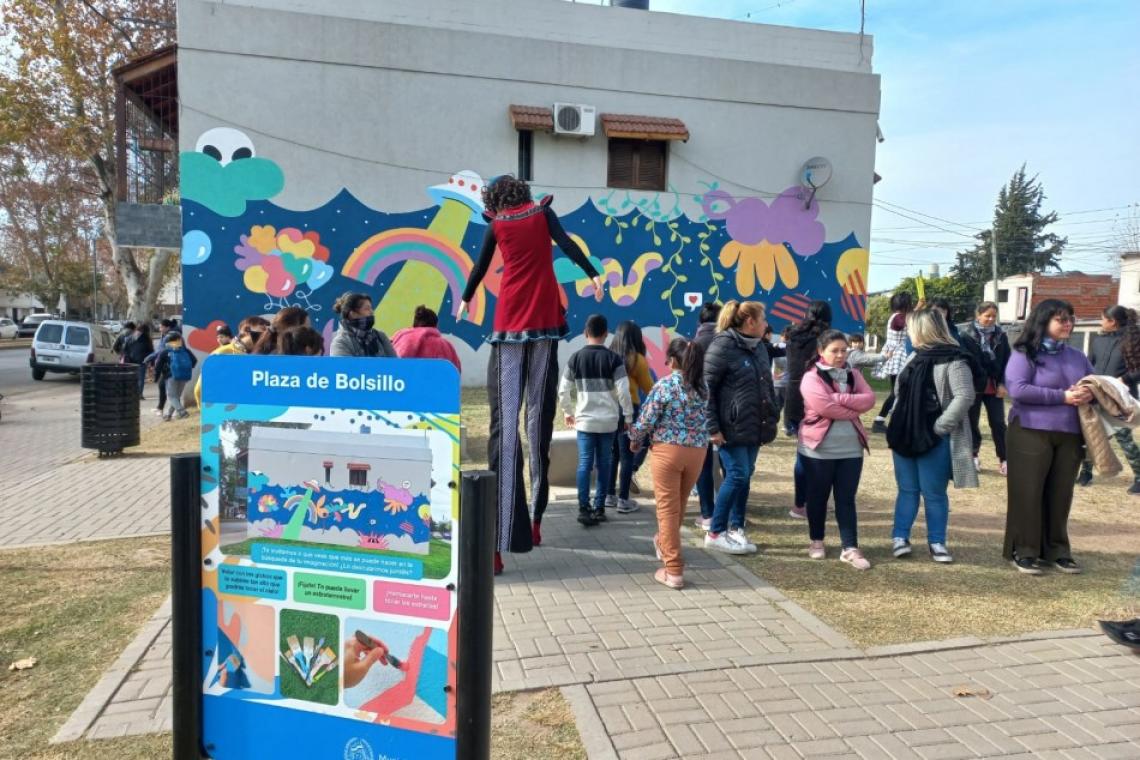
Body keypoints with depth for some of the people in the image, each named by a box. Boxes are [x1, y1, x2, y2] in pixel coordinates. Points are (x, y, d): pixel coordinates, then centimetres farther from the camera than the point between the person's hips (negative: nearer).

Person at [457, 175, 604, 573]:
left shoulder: (496, 225, 13)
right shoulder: (542, 212, 11)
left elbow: (480, 267, 22)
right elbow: (566, 243, -5)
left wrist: (465, 300, 36)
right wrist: (593, 274, -7)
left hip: (509, 323, 0)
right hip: (544, 321, 0)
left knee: (505, 423, -7)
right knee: (539, 417, 2)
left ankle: (500, 541, -13)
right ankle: (534, 520, 4)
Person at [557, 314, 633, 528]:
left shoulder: (575, 358, 0)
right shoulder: (614, 359, -6)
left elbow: (563, 391, 2)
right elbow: (623, 392, -11)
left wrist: (568, 412, 17)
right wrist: (628, 416, 1)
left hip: (584, 421, 1)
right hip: (608, 421, -1)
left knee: (585, 464, 2)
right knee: (604, 464, 9)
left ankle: (584, 508, -7)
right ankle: (599, 508, 14)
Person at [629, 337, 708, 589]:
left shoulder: (665, 385, -9)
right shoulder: (702, 386, 7)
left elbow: (647, 420, -8)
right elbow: (703, 420, 8)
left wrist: (635, 441, 8)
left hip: (668, 449, -5)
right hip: (698, 451, 5)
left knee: (668, 508, 1)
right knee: (679, 504, 22)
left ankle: (673, 571, 2)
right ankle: (665, 543, 46)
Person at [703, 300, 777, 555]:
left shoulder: (758, 347, 12)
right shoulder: (723, 346, -13)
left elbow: (768, 386, 19)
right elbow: (705, 387, -15)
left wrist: (771, 420, 13)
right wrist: (712, 427, -18)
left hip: (754, 426, 8)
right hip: (732, 427, -8)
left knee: (744, 476, 10)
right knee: (737, 475, -6)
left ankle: (735, 529, 21)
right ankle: (715, 533, 6)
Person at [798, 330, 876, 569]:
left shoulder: (853, 375, 11)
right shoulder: (811, 377, -8)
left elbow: (869, 399, -5)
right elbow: (824, 406, -21)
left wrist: (839, 398, -16)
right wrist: (853, 409, -10)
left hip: (851, 448, 4)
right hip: (819, 449, -4)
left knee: (846, 499, 4)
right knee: (818, 497, 9)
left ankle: (850, 549, 5)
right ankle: (816, 541, 25)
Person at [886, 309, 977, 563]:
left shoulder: (953, 361, -13)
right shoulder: (914, 357, 13)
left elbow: (964, 397, -21)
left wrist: (939, 427, -20)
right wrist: (897, 422, 10)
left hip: (934, 440, -7)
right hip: (905, 436, 7)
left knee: (934, 493, 4)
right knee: (907, 490, 12)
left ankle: (936, 542, 16)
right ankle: (900, 537, 20)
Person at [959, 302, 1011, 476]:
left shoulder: (1000, 334, 3)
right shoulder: (966, 334, -7)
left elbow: (1006, 361, 5)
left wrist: (1003, 383, -3)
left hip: (994, 387, 2)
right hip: (973, 386, -2)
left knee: (998, 423, 2)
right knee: (972, 422, 9)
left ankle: (1003, 460, 8)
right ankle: (974, 456, 22)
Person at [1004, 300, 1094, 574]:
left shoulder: (1077, 356, 12)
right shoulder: (1025, 354, -6)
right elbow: (1017, 390, -17)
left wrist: (1090, 393, -7)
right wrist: (1063, 397, -19)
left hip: (1070, 436, 5)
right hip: (1031, 434, -5)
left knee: (1060, 495, 12)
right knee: (1028, 493, 1)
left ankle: (1057, 550, 24)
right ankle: (1024, 551, 12)